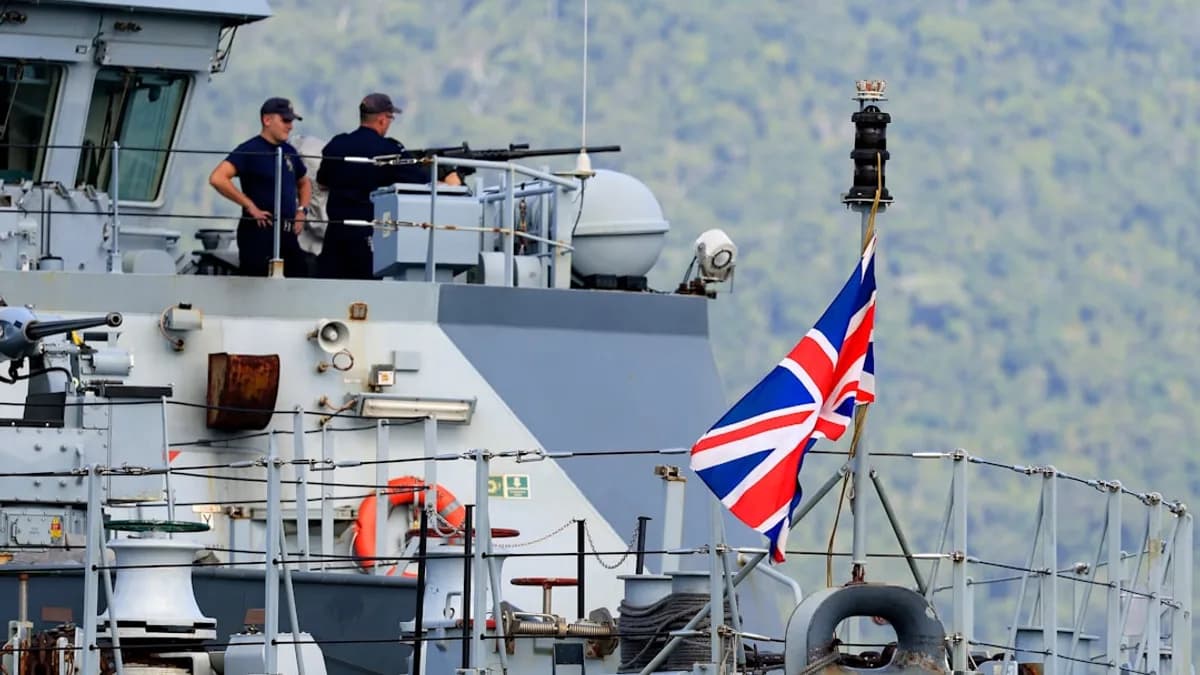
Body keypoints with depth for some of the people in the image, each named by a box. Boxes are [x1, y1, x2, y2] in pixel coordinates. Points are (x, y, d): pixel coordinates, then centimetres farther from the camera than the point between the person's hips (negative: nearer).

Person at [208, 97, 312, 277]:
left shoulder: (288, 151, 14)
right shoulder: (250, 150, -8)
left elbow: (304, 183, 32)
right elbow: (217, 179, -22)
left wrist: (302, 210, 13)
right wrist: (251, 206, -18)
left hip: (287, 234, 7)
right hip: (259, 231, -7)